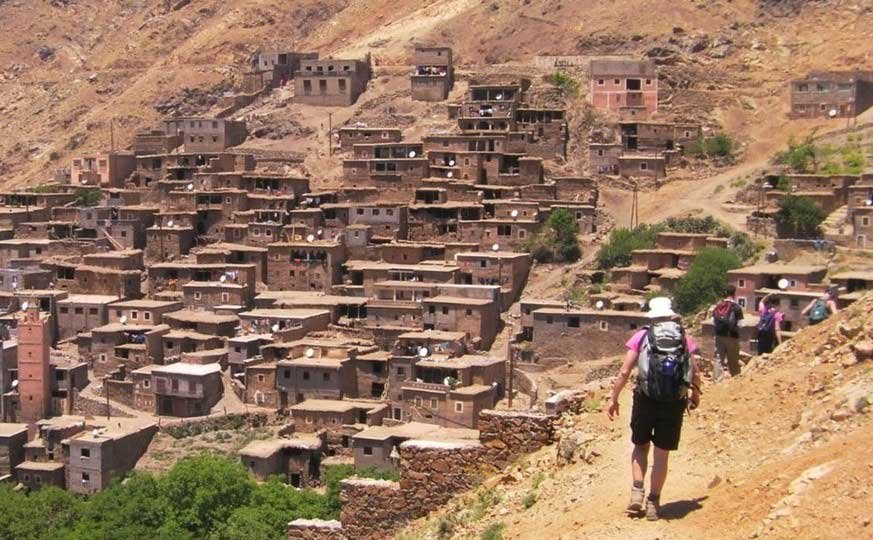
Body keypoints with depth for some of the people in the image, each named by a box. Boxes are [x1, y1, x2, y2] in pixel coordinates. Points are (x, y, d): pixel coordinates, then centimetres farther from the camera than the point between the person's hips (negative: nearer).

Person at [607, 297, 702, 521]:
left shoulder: (642, 337, 2)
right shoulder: (685, 339, 7)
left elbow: (624, 372, -3)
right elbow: (696, 374, 11)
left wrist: (613, 399, 6)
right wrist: (695, 394, 31)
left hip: (646, 400, -1)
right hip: (674, 403, 1)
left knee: (640, 446, 19)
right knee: (661, 455, 9)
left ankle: (637, 491, 5)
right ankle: (653, 502, 13)